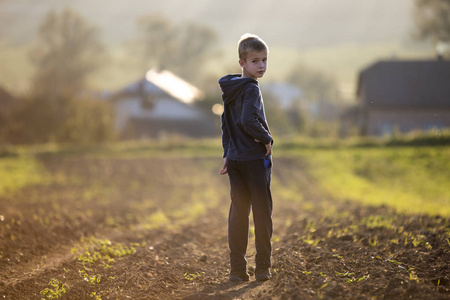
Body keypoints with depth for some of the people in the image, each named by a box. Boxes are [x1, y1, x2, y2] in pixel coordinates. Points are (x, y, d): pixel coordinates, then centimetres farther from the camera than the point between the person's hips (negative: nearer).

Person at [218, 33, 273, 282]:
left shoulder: (230, 89, 13)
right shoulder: (251, 89, -14)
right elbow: (248, 121, -27)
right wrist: (267, 139, -12)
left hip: (235, 158, 8)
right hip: (255, 159, -8)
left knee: (238, 212, 8)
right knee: (262, 212, 2)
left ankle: (237, 269, 9)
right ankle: (262, 268, 6)